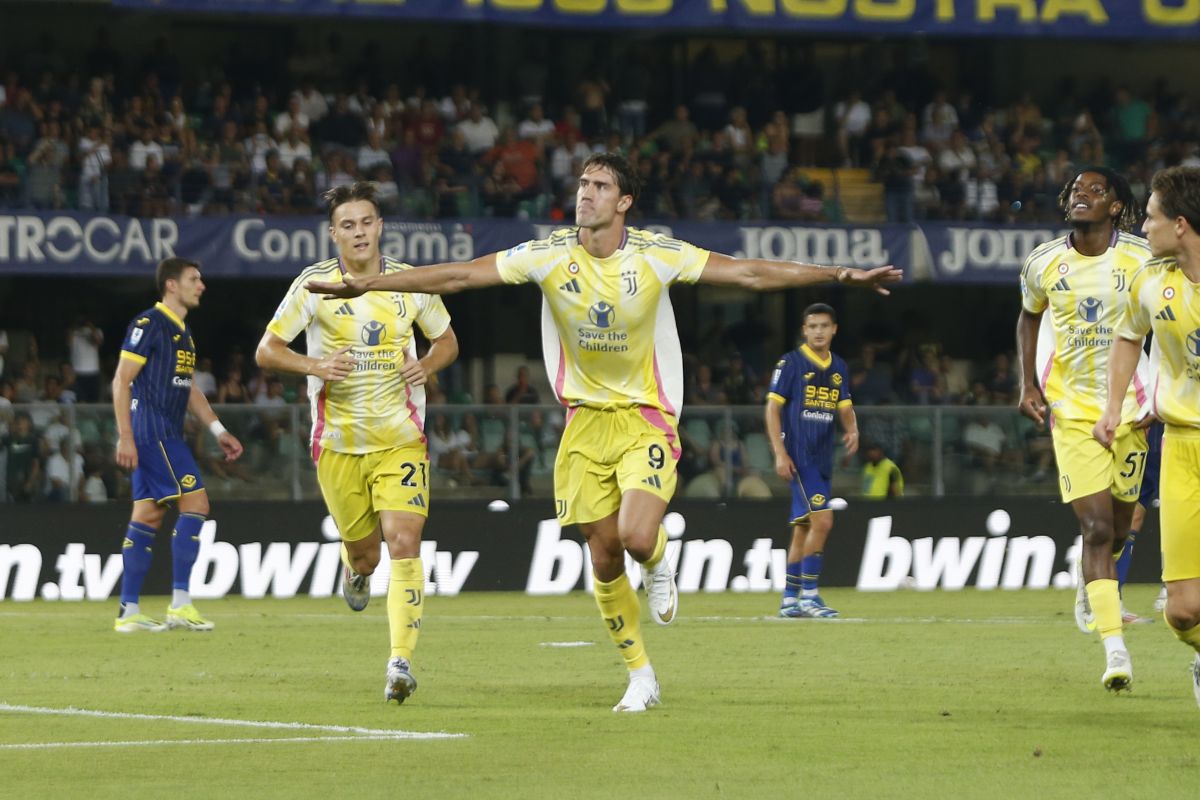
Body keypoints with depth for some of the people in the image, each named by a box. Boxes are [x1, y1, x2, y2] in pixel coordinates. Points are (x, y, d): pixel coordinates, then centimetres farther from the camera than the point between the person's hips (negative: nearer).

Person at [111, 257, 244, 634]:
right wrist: (125, 436, -18)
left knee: (148, 515, 7)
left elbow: (189, 389, 26)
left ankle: (129, 612, 7)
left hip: (167, 435, 9)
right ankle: (180, 604, -12)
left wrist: (218, 431, 20)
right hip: (151, 431, -9)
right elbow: (121, 381, -12)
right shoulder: (148, 324, -9)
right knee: (195, 502, -13)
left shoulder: (182, 332, 19)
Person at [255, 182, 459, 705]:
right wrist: (313, 365, -17)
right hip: (338, 441, 0)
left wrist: (427, 364, -7)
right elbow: (266, 351, 1)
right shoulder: (314, 284, -3)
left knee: (404, 544, -16)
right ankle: (355, 570, 48)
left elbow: (447, 340, 15)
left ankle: (401, 662, -18)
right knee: (364, 552, 8)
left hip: (401, 439, 0)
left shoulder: (409, 282, 1)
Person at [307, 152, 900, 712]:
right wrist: (368, 284, -11)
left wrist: (839, 276, -16)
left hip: (647, 418, -2)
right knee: (603, 554, 1)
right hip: (586, 419, 2)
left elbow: (750, 273, -10)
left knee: (636, 535, -23)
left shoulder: (656, 255, -11)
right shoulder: (550, 255, -7)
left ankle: (658, 565, 16)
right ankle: (639, 675, 17)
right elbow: (457, 276, -7)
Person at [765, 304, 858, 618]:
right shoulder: (791, 363, -5)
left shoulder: (839, 367, 13)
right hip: (799, 457, -7)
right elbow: (772, 407, -7)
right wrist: (779, 453, -14)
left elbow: (845, 407, 20)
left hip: (823, 458, 7)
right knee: (822, 520, -16)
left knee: (804, 527, 10)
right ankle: (809, 595, -10)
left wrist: (852, 430, -4)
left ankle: (790, 599, 16)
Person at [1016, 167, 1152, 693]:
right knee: (1096, 526, -12)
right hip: (1071, 407, 0)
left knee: (1118, 526, 9)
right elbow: (1028, 317, 17)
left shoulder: (1141, 259, -7)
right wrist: (1028, 383, 6)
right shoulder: (1043, 264, -1)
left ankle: (1090, 578, 47)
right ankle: (1115, 650, -14)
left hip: (1129, 405, 0)